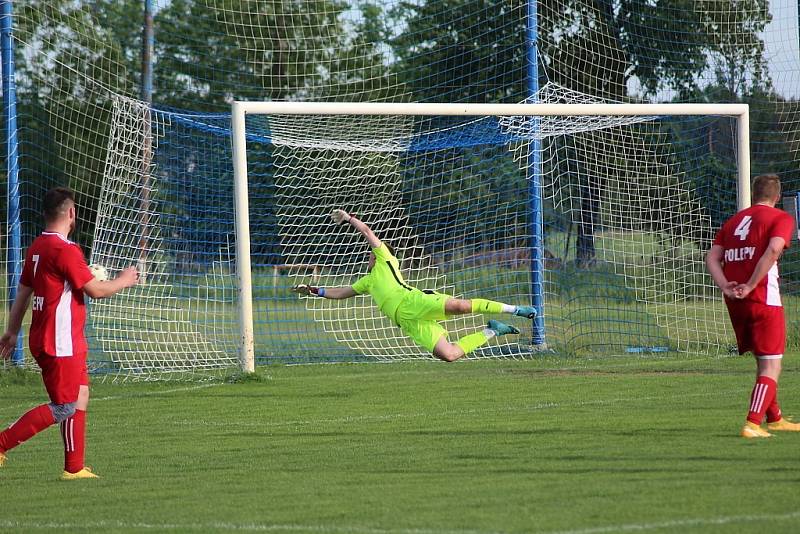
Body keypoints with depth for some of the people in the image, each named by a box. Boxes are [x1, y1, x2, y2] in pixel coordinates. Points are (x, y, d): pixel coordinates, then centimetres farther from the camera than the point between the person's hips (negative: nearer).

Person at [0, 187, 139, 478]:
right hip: (60, 343, -10)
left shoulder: (37, 247, 10)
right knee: (64, 407, -6)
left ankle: (74, 467, 14)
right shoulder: (65, 250, -18)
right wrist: (123, 281, 3)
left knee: (81, 393, 14)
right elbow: (95, 290, -15)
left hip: (43, 338, 10)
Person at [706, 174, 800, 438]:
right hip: (764, 299, -7)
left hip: (735, 301, 7)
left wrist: (726, 287, -6)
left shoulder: (734, 220, 18)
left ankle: (774, 418, 32)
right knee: (771, 366, -3)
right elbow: (773, 249, -19)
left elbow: (712, 257, 6)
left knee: (763, 362, 22)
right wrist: (750, 286, -17)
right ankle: (752, 424, -17)